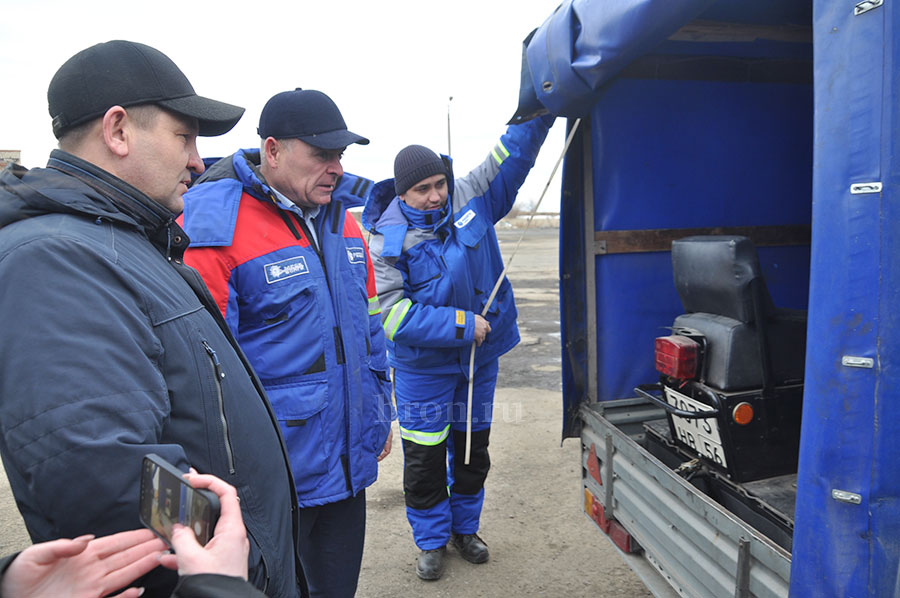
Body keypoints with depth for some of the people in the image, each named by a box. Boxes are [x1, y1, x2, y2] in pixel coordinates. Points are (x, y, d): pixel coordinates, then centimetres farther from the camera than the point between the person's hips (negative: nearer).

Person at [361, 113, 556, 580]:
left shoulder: (472, 199, -7)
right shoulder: (387, 240, -18)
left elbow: (515, 150, -2)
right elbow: (394, 314, -23)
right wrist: (460, 324, -25)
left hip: (480, 357, 4)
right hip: (423, 366, -4)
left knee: (473, 450, 18)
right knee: (425, 457, 8)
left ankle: (464, 527, 41)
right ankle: (432, 540, 32)